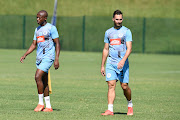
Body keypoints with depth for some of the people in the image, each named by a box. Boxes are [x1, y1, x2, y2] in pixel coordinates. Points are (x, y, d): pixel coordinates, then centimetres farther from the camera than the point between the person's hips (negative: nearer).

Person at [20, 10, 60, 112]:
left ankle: (41, 103, -10)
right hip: (39, 57, 8)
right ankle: (48, 107, 11)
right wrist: (25, 55, 8)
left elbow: (57, 43, -9)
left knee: (38, 77, -19)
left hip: (48, 57, -8)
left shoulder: (51, 28, -7)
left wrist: (57, 59, -17)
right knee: (44, 82, 7)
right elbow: (34, 44, 20)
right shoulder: (37, 29, 16)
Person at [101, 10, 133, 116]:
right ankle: (110, 110, -12)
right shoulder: (108, 32, 13)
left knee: (124, 86, -1)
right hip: (110, 63, 3)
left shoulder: (126, 31, -1)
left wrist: (123, 60, -24)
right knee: (111, 85, -8)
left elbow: (129, 48, -9)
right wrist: (102, 66, 16)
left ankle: (130, 105, 25)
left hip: (122, 63, -3)